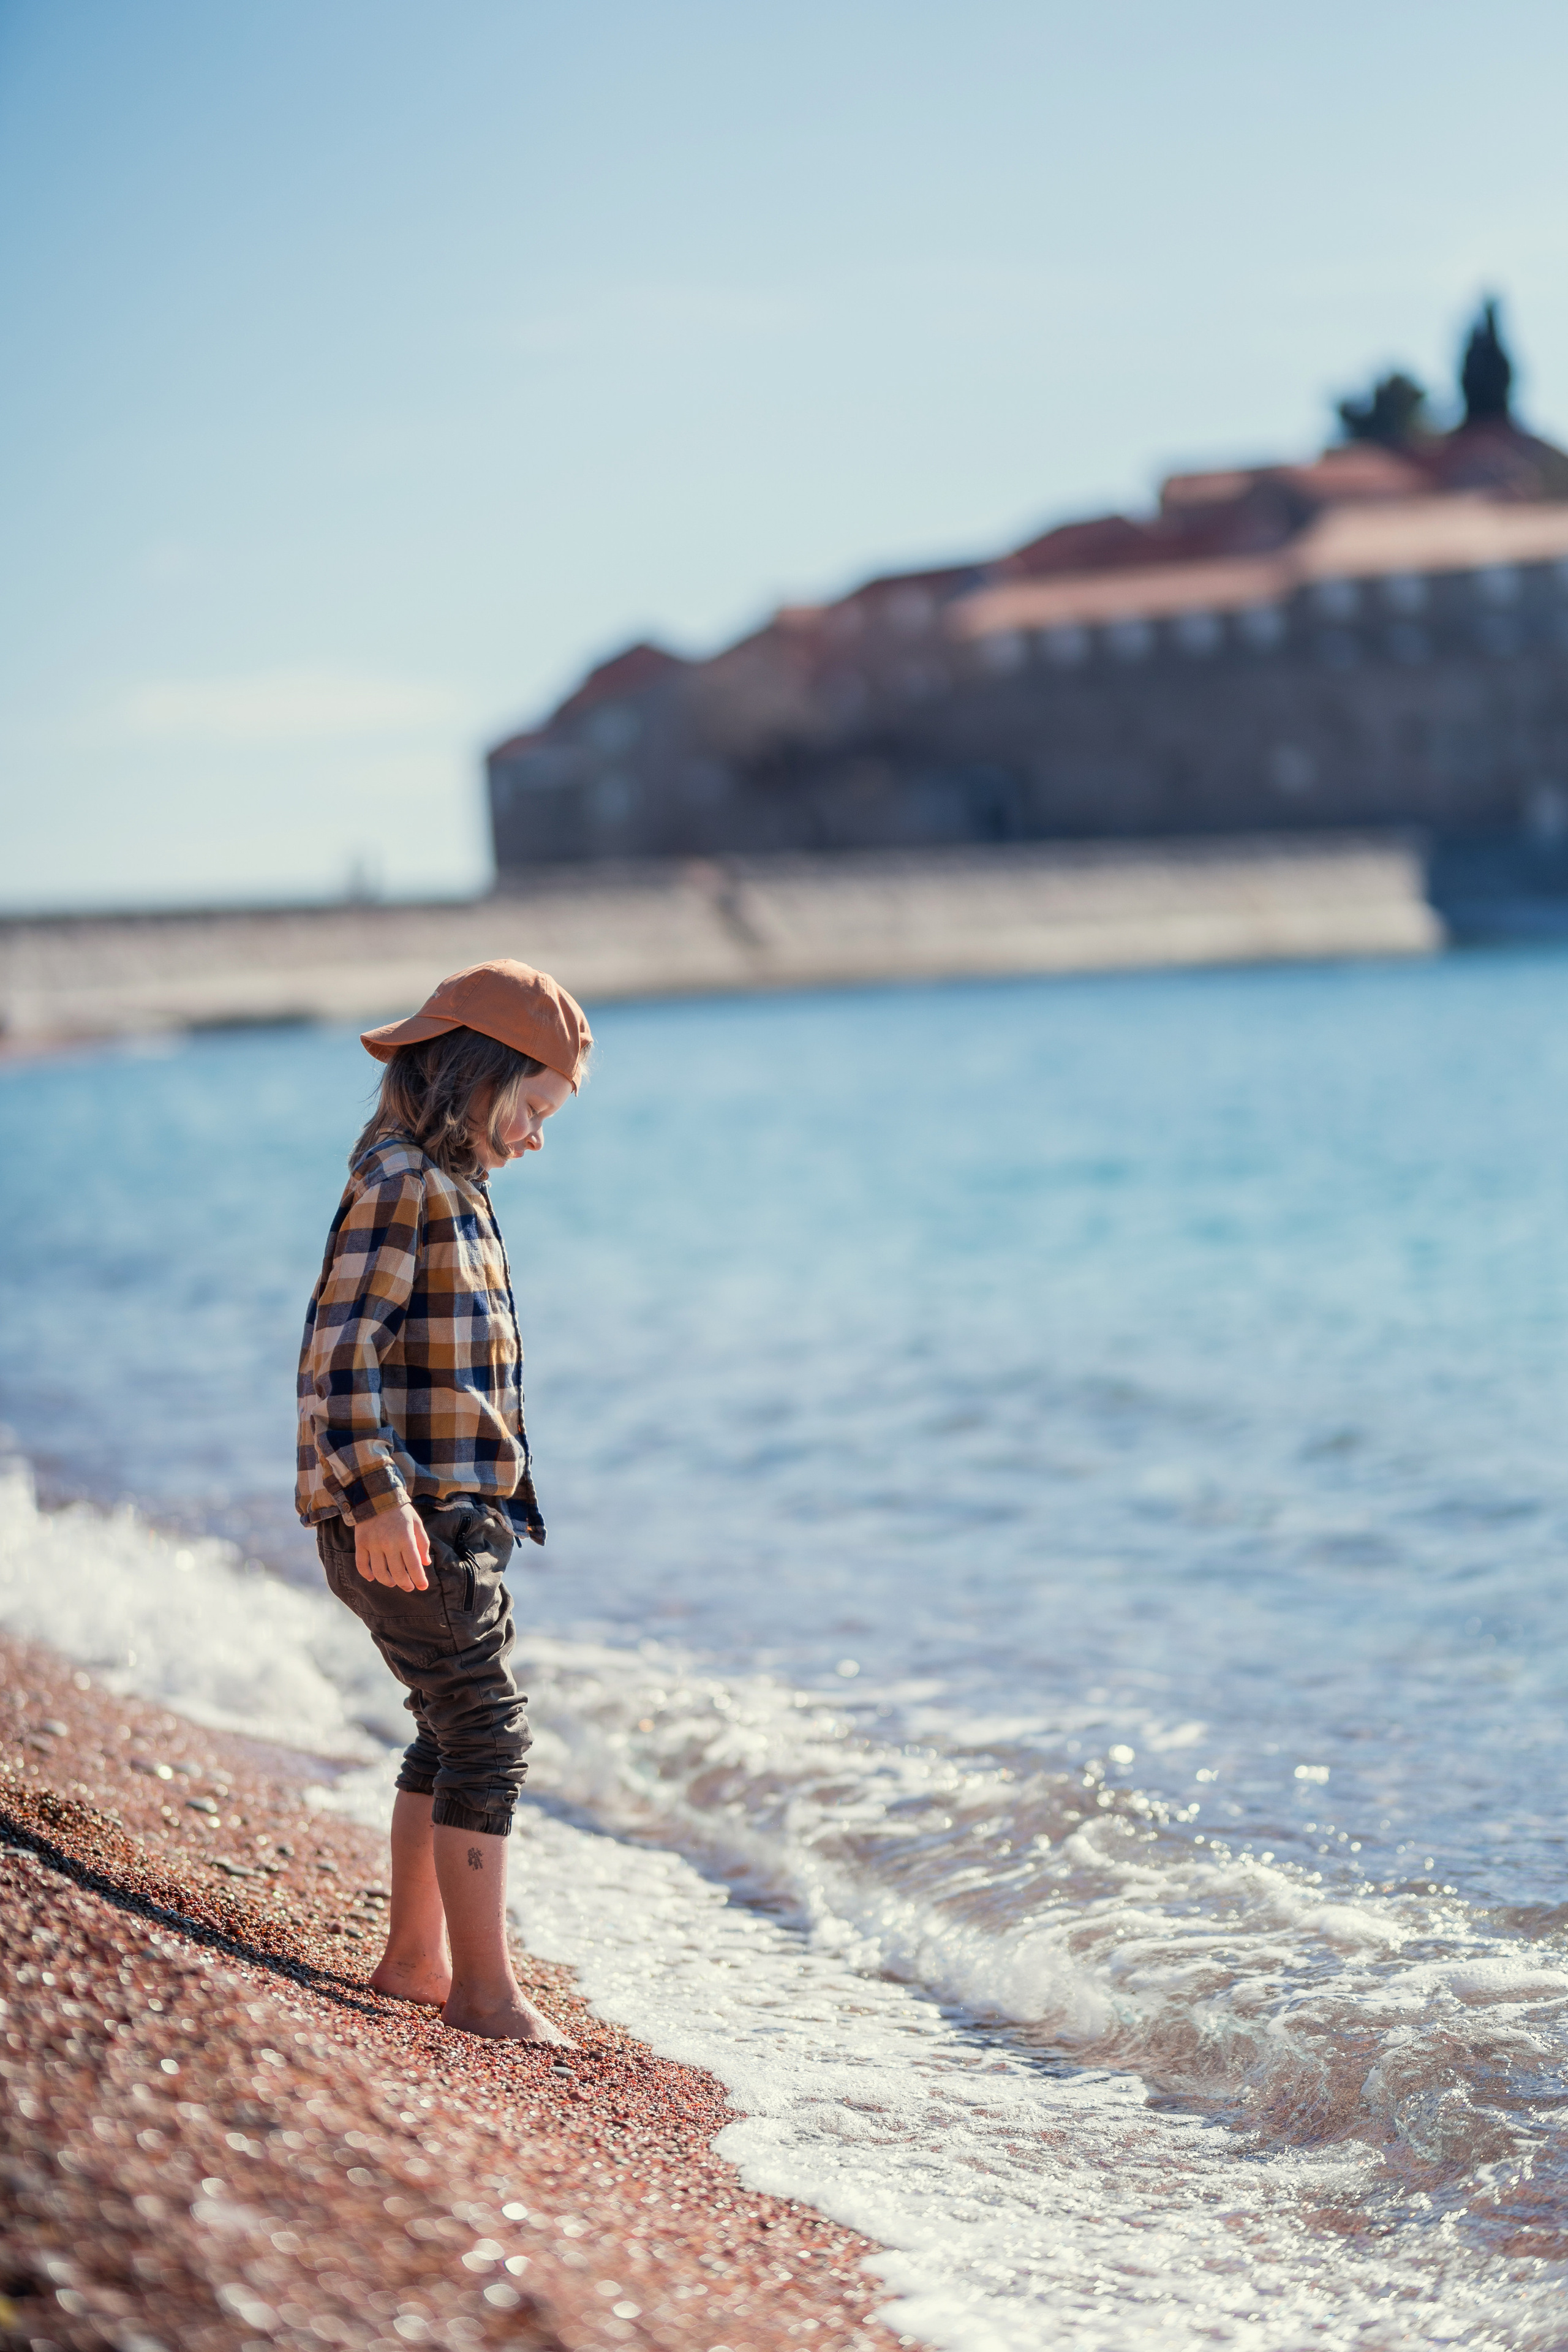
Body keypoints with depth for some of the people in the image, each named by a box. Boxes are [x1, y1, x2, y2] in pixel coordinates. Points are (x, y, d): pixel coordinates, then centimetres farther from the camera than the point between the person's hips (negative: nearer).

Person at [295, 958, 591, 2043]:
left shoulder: (450, 1185, 18)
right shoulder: (398, 1182, -13)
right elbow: (339, 1346, -21)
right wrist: (379, 1499, -29)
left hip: (457, 1517, 10)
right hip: (408, 1525, -10)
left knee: (454, 1733, 16)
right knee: (488, 1733, -9)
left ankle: (415, 1959, 25)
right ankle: (486, 1989, -5)